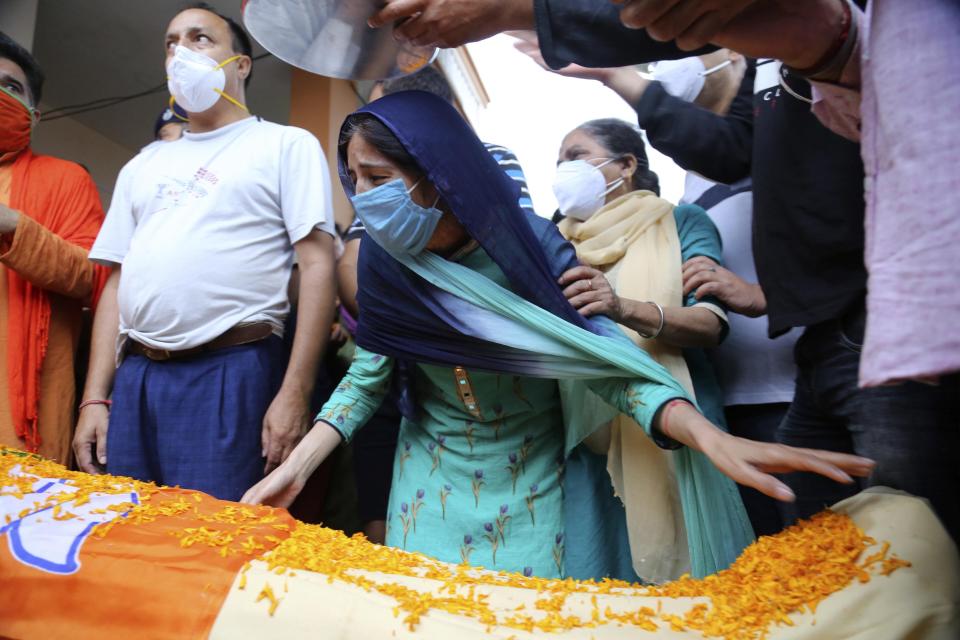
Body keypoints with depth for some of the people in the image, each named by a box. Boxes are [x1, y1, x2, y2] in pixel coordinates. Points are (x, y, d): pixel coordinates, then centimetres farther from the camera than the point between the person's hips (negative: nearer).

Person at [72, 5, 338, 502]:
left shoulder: (286, 144, 4)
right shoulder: (143, 165, 21)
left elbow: (317, 266, -6)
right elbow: (118, 282, 18)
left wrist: (295, 393, -14)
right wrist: (94, 397, 9)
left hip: (232, 373, -5)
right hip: (133, 376, 6)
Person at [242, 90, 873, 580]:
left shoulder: (530, 244, -22)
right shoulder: (383, 260, -13)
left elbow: (605, 359, -21)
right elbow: (369, 374, -3)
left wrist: (710, 437, -38)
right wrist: (296, 465, -14)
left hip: (532, 479, -2)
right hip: (432, 476, 2)